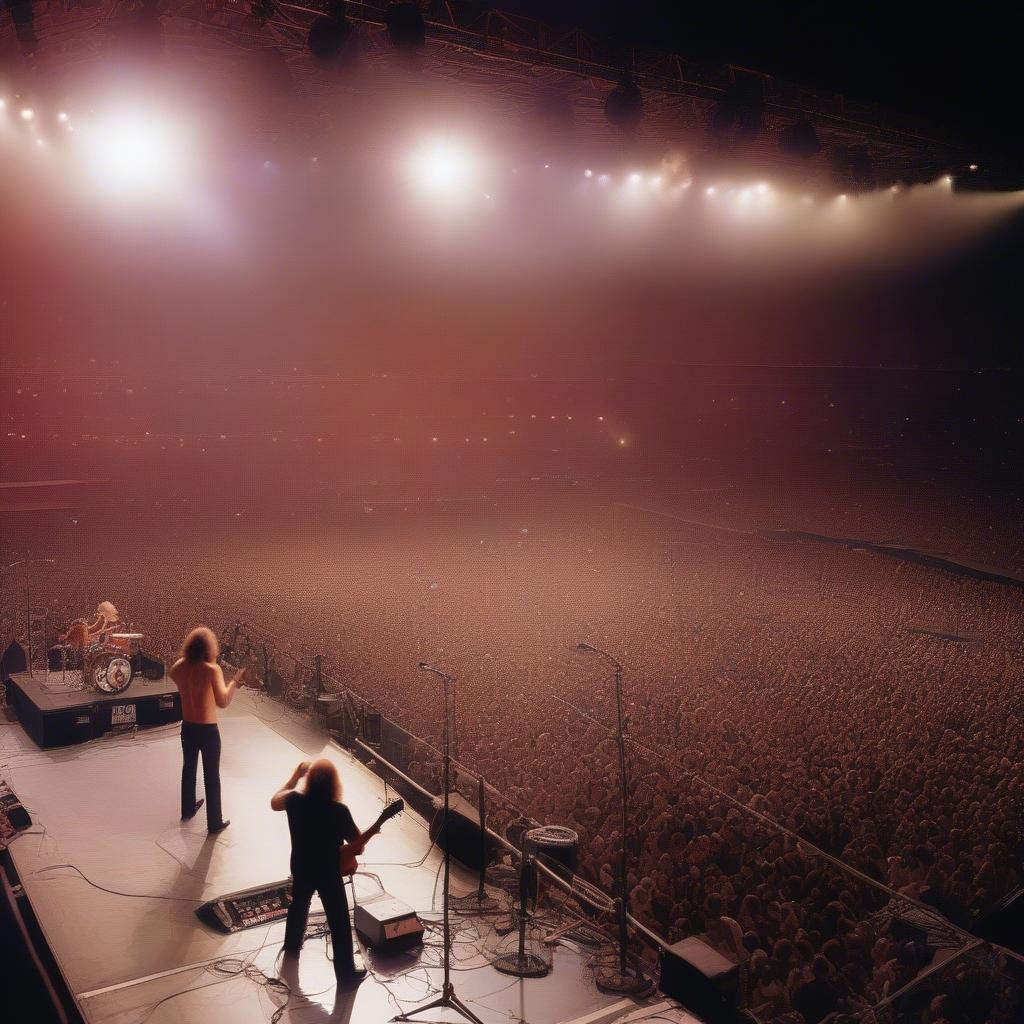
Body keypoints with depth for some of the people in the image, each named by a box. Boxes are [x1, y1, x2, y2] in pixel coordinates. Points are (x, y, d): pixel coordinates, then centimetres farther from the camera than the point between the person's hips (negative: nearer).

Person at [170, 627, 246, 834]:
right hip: (208, 730, -6)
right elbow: (223, 702, -27)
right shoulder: (212, 669, -24)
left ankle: (188, 809, 46)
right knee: (211, 776, 7)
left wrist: (184, 658, 16)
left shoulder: (179, 667, -7)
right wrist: (236, 681, -18)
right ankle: (215, 823, 17)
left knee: (188, 768, 26)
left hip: (187, 727, 6)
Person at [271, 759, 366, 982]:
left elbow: (274, 802, 6)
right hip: (329, 874, -4)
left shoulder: (296, 801, -18)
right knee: (339, 923, 12)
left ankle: (292, 946, 53)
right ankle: (346, 971, 22)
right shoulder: (339, 811, -28)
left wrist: (295, 776, 6)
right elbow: (358, 843, -16)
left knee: (298, 906, 32)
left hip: (301, 869, 4)